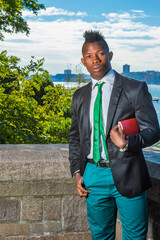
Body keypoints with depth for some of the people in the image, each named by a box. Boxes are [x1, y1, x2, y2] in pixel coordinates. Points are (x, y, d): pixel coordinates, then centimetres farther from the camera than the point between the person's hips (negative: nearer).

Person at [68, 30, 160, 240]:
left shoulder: (135, 89, -4)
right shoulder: (80, 96, 10)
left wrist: (127, 143, -27)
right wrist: (77, 172, 6)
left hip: (126, 175, -4)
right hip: (93, 175, 4)